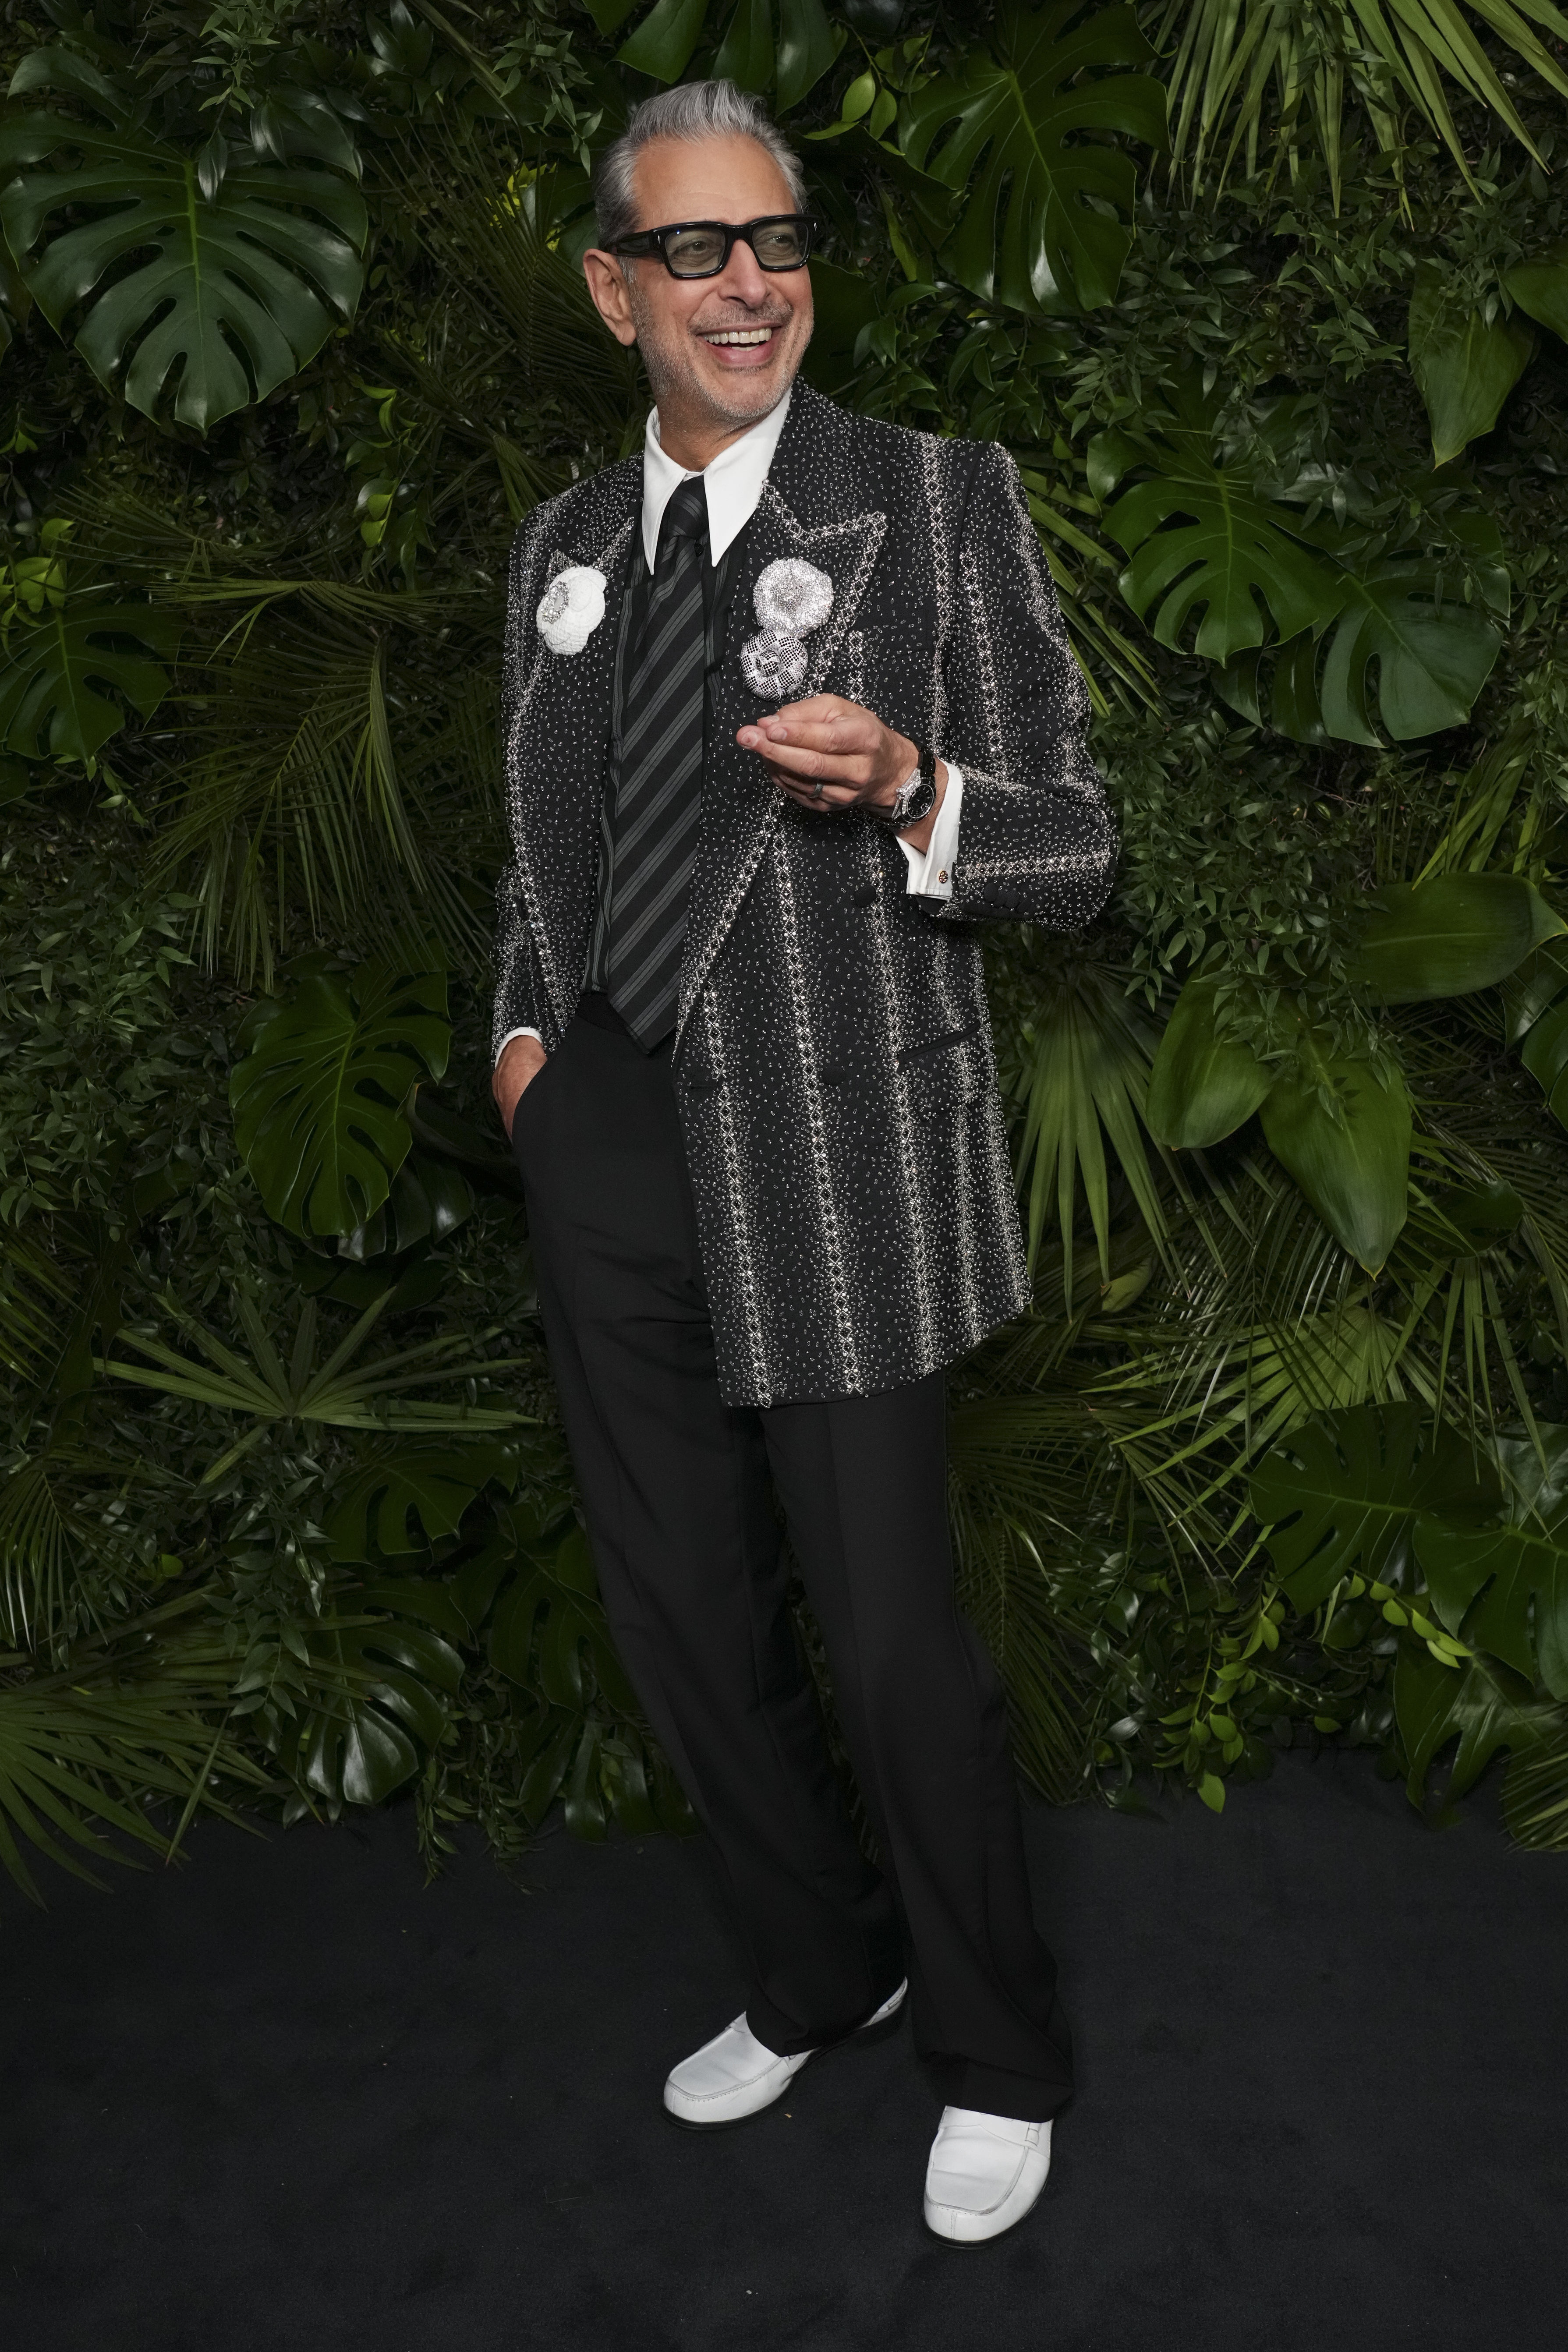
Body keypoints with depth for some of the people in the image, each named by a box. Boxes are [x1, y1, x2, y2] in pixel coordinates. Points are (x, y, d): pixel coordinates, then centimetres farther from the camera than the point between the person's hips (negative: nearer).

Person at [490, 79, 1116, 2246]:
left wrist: (902, 789, -25)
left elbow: (1076, 855, -5)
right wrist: (524, 1030, 7)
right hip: (612, 1169, 5)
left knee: (894, 1641, 1)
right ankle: (822, 1976, 38)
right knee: (684, 1619, 14)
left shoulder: (945, 502, -3)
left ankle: (996, 2060, 26)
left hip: (840, 1164, -5)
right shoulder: (564, 545, 12)